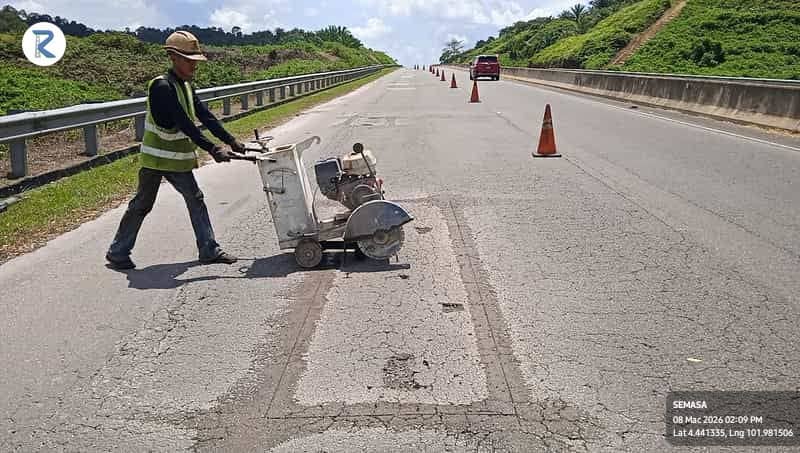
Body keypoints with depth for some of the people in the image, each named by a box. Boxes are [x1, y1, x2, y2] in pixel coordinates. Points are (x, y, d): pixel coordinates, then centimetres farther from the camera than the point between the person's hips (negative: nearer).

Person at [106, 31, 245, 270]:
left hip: (178, 158, 8)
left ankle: (209, 250, 12)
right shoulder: (161, 86, -21)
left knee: (196, 200, 6)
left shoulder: (186, 85, 6)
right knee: (142, 205, 2)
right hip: (156, 158, -8)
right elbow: (184, 124, -28)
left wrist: (231, 141, -2)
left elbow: (205, 116, 4)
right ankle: (117, 252, 17)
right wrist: (212, 149, -30)